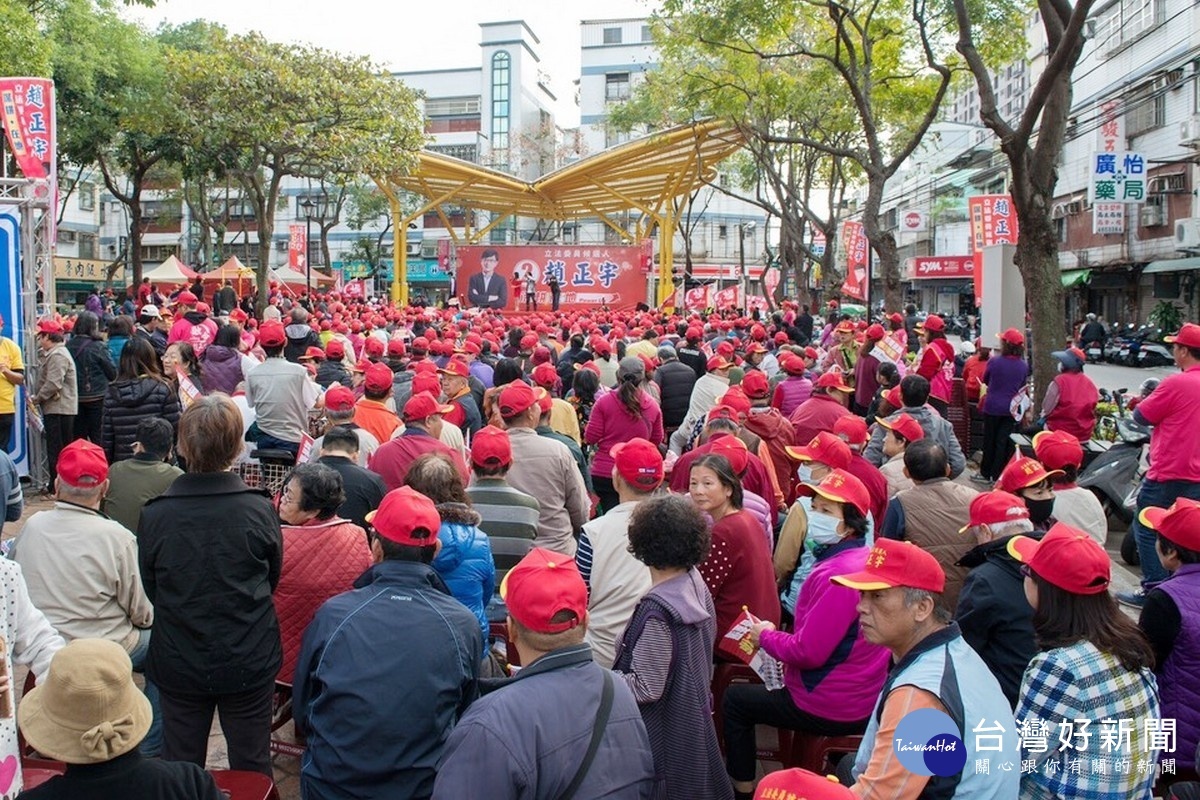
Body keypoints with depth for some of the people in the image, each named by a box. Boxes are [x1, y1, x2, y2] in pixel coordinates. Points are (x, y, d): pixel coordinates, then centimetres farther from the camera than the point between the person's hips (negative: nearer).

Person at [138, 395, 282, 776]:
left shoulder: (154, 515, -15)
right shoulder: (260, 510, -16)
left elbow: (150, 590, 1)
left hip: (178, 663, 1)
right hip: (250, 662, -1)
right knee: (251, 770, 15)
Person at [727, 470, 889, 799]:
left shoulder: (837, 574, -29)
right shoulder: (864, 559, 2)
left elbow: (808, 652, -29)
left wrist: (765, 636, -11)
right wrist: (777, 635, 5)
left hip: (830, 709, -9)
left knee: (735, 698, 10)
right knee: (765, 684, 33)